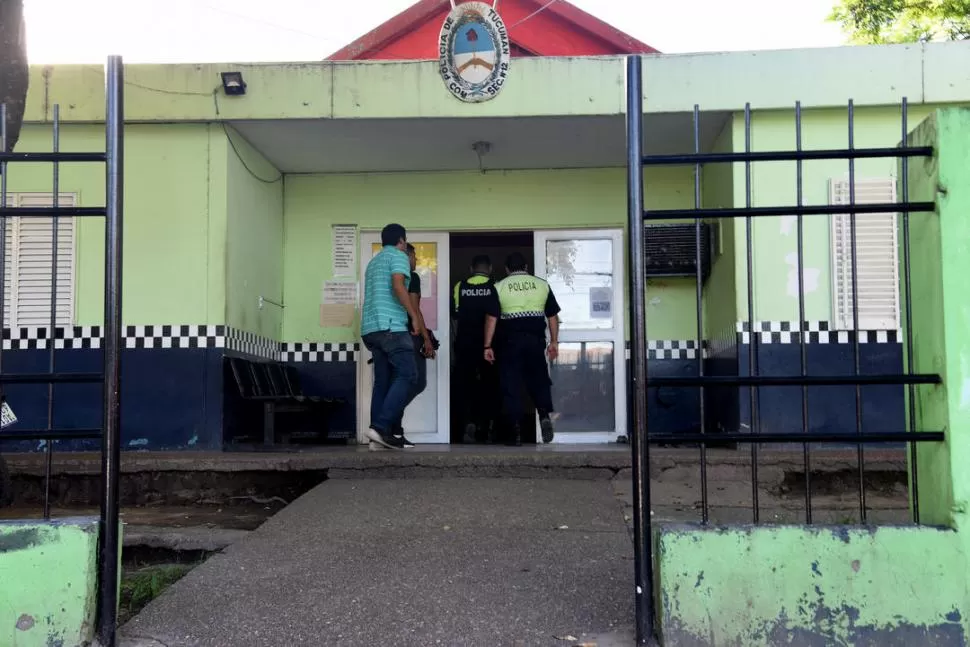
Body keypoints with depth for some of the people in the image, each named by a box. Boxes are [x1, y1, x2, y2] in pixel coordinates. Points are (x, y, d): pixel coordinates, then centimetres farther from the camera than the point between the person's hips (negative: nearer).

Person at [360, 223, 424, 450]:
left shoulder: (374, 261, 27)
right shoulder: (398, 256, 0)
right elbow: (398, 286, -16)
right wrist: (414, 316, -12)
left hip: (371, 328, 9)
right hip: (391, 326, -9)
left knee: (383, 380, 7)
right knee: (407, 375, -11)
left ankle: (380, 434, 2)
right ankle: (381, 427, -22)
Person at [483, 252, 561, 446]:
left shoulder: (499, 287, 3)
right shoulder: (542, 285, 8)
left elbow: (491, 318, -3)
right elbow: (553, 316, 8)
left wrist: (487, 346, -1)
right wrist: (554, 342, 13)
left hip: (510, 340, -1)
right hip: (536, 339, 2)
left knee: (511, 386, 3)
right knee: (539, 380, 13)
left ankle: (515, 432, 1)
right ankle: (545, 414, -10)